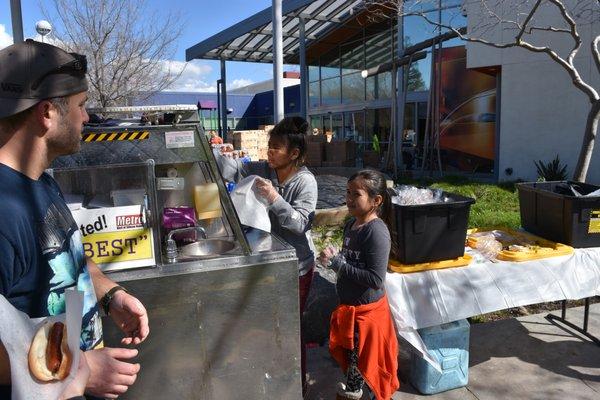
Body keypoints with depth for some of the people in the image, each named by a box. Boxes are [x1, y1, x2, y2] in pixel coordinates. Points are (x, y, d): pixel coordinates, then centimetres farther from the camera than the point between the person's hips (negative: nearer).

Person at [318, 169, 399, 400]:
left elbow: (376, 280, -29)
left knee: (367, 358, 10)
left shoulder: (377, 232, -26)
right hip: (349, 304, 9)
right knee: (349, 352, 26)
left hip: (367, 309, -8)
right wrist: (333, 258, -2)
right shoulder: (351, 224, 1)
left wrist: (337, 264, -27)